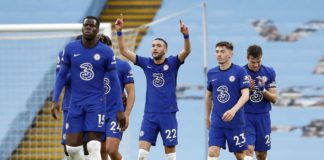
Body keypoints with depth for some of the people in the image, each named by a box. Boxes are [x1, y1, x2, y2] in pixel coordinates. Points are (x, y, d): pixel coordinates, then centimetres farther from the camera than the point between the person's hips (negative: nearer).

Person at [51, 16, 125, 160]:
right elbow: (62, 75, 9)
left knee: (93, 147, -12)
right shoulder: (70, 49, 2)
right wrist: (55, 100, 0)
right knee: (72, 147, -2)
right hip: (75, 103, 2)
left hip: (96, 103, -2)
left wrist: (120, 109, 0)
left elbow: (114, 81, 2)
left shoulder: (106, 52, -3)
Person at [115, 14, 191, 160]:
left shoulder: (172, 63, 0)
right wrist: (119, 32, -7)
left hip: (168, 114, -2)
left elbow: (187, 51, -17)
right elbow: (124, 51, 5)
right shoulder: (146, 63, 7)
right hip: (149, 115, 2)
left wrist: (185, 35, -35)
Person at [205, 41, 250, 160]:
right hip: (216, 122, 3)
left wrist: (234, 110, -29)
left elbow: (245, 95, -14)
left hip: (236, 122, -3)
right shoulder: (211, 73, 7)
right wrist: (207, 117, 22)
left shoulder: (239, 72, -6)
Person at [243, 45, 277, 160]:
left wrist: (263, 89, -17)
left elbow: (274, 99, 1)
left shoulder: (269, 73, 2)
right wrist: (248, 89, -21)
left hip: (263, 117, 3)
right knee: (249, 149, -18)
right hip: (246, 116, -3)